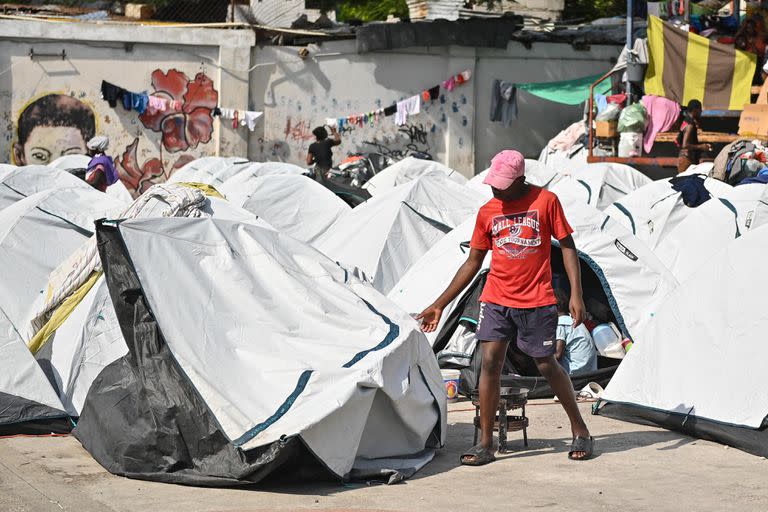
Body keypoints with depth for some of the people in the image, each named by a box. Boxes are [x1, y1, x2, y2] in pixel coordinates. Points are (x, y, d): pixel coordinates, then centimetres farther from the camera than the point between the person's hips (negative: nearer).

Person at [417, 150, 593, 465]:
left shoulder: (545, 201, -4)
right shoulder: (487, 212, 6)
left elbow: (567, 246, -2)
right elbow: (472, 263, 12)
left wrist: (576, 294, -11)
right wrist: (439, 305, 11)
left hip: (537, 303, -3)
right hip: (496, 301, 3)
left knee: (546, 365, 2)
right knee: (489, 362, -7)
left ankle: (580, 430, 21)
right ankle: (485, 444, -3)